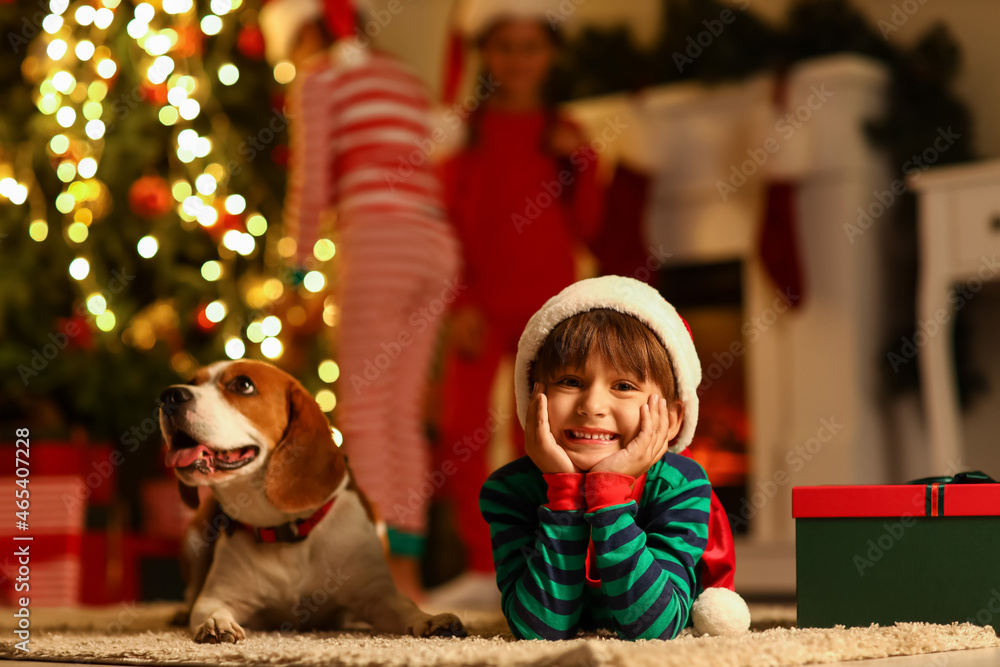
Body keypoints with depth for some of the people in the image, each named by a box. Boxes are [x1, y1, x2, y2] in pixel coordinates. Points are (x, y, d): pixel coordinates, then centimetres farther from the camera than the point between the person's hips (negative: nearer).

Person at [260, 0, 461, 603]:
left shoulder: (317, 81, 5)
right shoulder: (408, 84, 26)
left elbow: (310, 187, -3)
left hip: (377, 243, -7)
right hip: (435, 250, 7)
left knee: (363, 411, -7)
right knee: (402, 415, 7)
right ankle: (407, 574, 4)